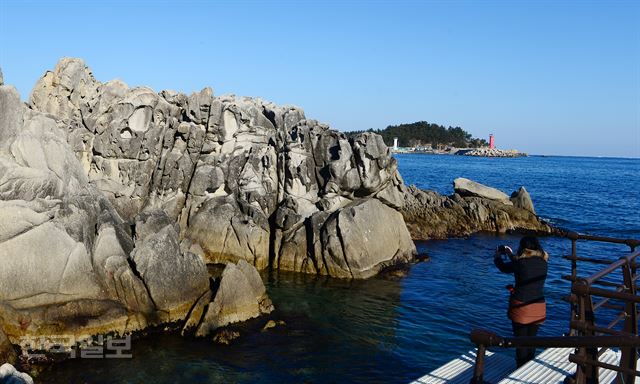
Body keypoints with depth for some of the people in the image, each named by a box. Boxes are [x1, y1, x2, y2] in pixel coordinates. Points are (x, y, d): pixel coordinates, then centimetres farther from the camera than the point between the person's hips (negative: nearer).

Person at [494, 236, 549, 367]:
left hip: (521, 306, -5)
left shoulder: (521, 262, -16)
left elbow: (504, 268, 0)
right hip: (539, 308, 5)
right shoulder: (543, 262, 0)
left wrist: (497, 256, 21)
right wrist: (511, 254, 29)